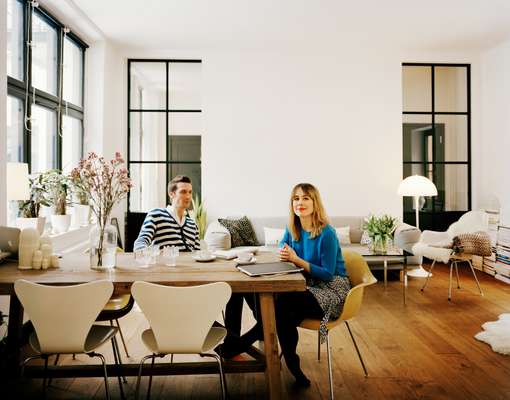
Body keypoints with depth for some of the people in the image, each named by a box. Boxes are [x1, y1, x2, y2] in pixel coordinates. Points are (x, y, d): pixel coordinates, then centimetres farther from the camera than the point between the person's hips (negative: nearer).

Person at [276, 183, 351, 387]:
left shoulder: (326, 233, -18)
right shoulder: (293, 228, 2)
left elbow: (328, 274, -17)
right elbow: (283, 245, 18)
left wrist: (296, 259, -26)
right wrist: (284, 253, -8)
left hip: (331, 290, -6)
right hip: (309, 286, 7)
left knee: (280, 303, -28)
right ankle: (293, 368, -6)